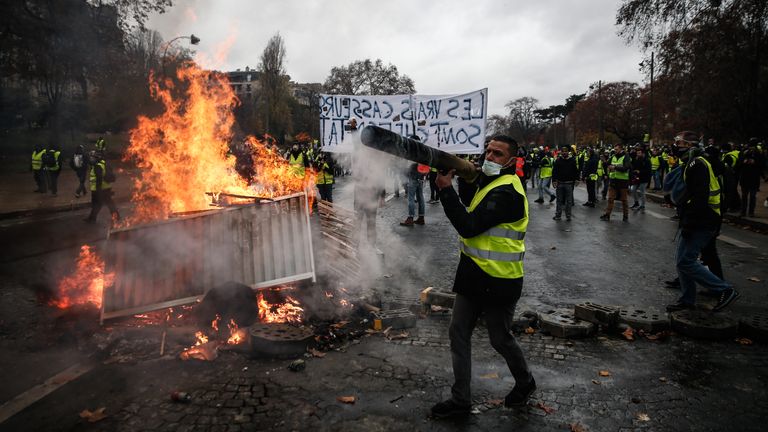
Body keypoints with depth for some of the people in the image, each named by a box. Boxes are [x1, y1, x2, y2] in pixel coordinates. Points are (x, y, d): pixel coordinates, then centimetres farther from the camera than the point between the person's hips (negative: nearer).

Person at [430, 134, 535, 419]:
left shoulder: (506, 192, -22)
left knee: (500, 339, 11)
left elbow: (469, 226, -27)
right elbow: (470, 203, 18)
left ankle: (525, 383, 40)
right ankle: (460, 400, 22)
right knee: (458, 333, 10)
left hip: (499, 280, -9)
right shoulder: (491, 180, 9)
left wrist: (446, 189, -25)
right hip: (473, 273, 9)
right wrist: (466, 178, 1)